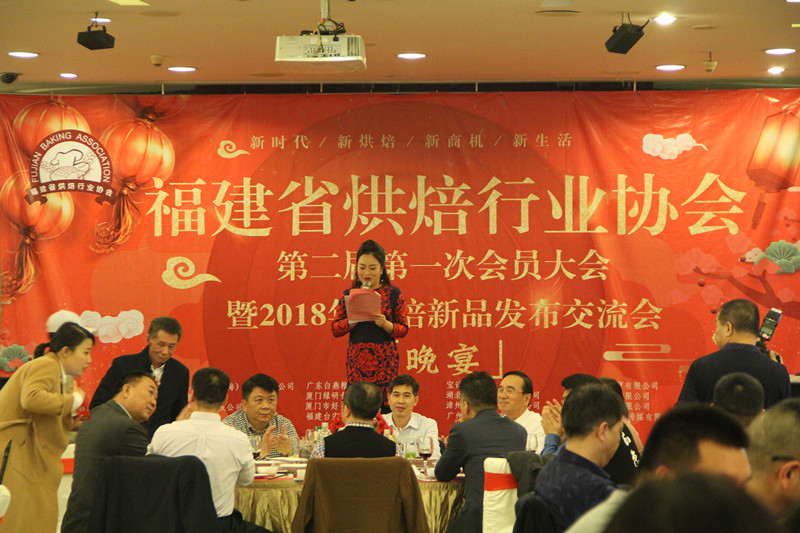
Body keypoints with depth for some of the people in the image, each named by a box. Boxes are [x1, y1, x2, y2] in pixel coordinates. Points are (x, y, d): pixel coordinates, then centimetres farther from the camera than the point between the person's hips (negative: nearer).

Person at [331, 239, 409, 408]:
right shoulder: (349, 295, 10)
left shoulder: (393, 294, 5)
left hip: (384, 362, -2)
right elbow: (335, 329, 7)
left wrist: (385, 324, -15)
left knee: (384, 410, -8)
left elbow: (403, 329, 4)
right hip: (357, 362, 2)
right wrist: (354, 319, -10)